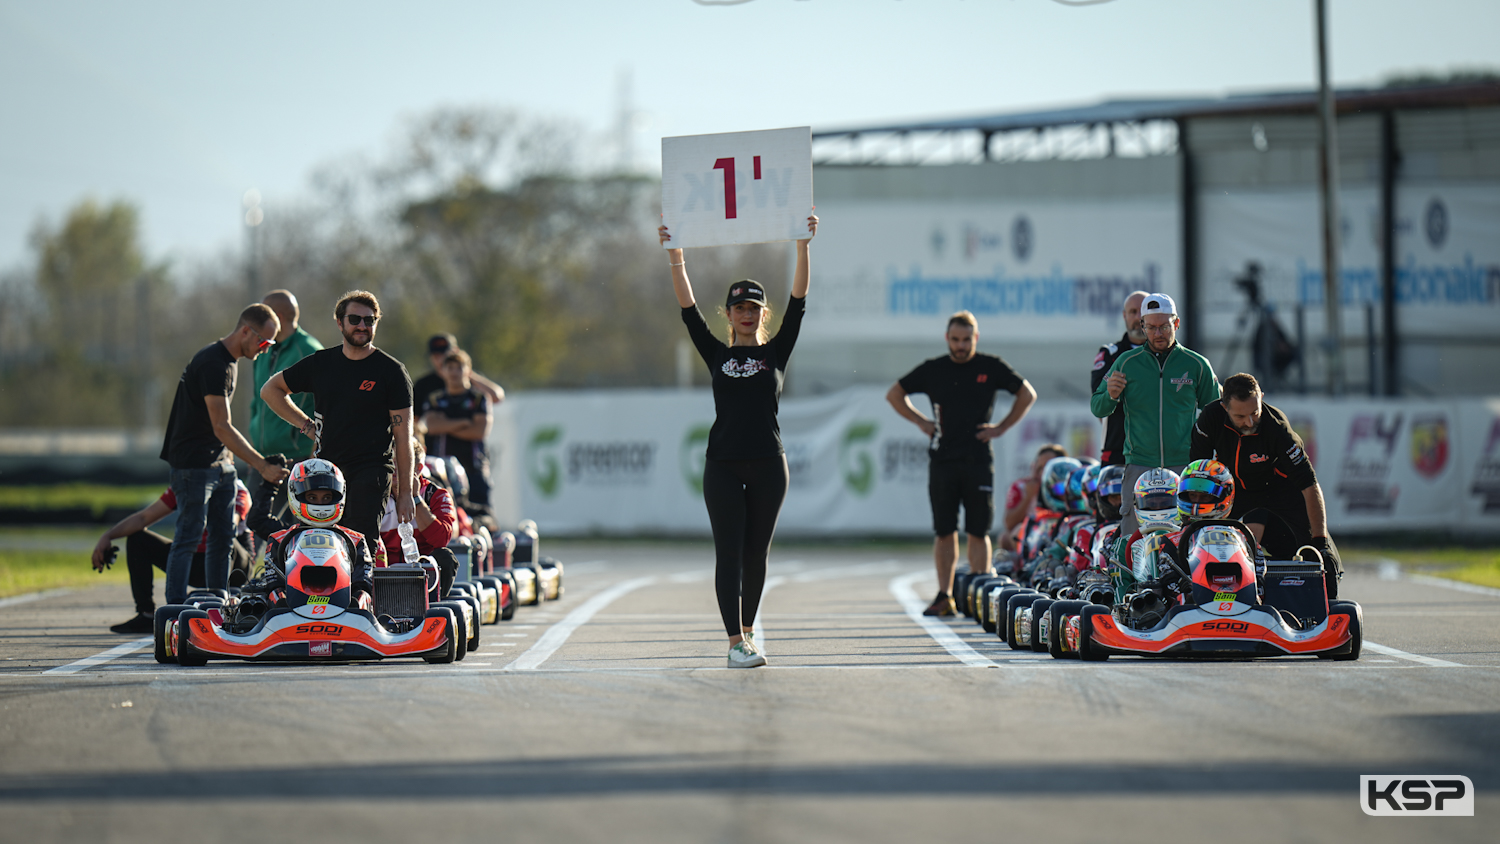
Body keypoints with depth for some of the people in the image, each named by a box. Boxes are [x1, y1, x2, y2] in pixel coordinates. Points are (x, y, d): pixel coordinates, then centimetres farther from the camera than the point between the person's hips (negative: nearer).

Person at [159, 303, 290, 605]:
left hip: (220, 464, 10)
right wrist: (262, 466, -25)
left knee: (223, 539, 9)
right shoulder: (213, 363, -19)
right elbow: (221, 427, -24)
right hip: (193, 465, -10)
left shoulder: (230, 361, 13)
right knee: (189, 537, -10)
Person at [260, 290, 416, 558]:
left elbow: (402, 435, 0)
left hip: (372, 470, -4)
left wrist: (405, 492, -4)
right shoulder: (320, 363, 11)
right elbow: (270, 390, 23)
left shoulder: (391, 371, 2)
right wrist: (307, 425, 11)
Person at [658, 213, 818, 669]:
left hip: (768, 464, 0)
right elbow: (688, 309, 3)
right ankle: (736, 642, -9)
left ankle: (747, 627, 25)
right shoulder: (717, 355, 9)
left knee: (756, 552, 8)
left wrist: (804, 246, -6)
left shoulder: (776, 352, 8)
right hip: (723, 464, 0)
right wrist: (674, 255, -4)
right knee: (729, 552, -5)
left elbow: (798, 301, 1)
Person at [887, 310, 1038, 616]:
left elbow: (1027, 394, 13)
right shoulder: (932, 370, 7)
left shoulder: (991, 367, 4)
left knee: (978, 531, -3)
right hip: (942, 460, 1)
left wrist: (1002, 427, 5)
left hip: (978, 460, -1)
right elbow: (894, 394, 18)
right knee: (944, 531, 2)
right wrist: (922, 422, 8)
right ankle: (944, 596, 4)